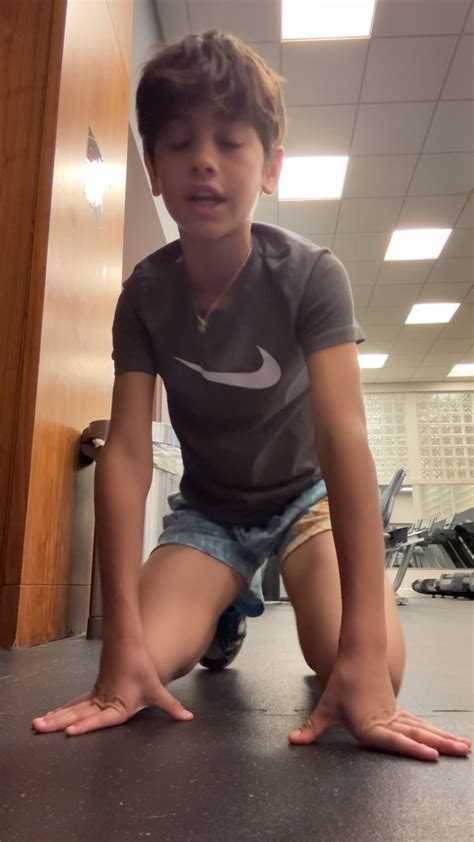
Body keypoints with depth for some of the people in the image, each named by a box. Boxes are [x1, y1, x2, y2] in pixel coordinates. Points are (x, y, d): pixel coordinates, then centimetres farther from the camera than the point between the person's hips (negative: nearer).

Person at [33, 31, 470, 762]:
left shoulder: (312, 275, -24)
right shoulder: (144, 294, -17)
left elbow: (343, 436, -34)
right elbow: (126, 451, -24)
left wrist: (364, 653, -42)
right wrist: (123, 639, -33)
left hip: (308, 495, -1)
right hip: (208, 507, 2)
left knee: (377, 668, -24)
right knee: (148, 663, -20)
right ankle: (232, 608, 17)